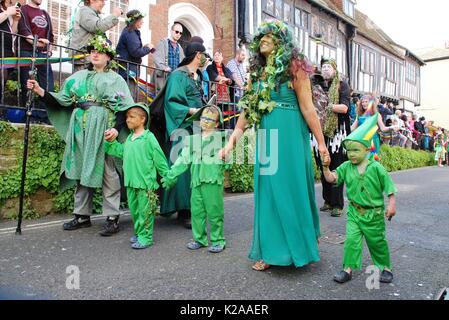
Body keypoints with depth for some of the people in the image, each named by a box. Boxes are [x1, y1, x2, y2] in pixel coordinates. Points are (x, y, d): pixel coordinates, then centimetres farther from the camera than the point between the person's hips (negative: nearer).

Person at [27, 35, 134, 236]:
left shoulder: (115, 79, 6)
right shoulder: (78, 77, 19)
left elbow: (124, 107, -4)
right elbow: (62, 100, 13)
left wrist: (117, 128, -18)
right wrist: (41, 92, 0)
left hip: (103, 129, -5)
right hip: (80, 129, 5)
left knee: (107, 171, -7)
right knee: (81, 170, 7)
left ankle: (112, 218, -2)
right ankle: (82, 215, 17)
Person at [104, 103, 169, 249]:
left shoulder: (149, 138, -11)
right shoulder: (129, 138, 11)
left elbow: (159, 159, -10)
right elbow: (121, 152, 21)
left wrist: (166, 176, -7)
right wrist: (111, 142, 13)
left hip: (145, 183, -8)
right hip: (131, 182, 8)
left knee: (144, 211, 2)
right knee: (134, 209, 18)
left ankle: (145, 237, 13)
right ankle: (138, 233, 33)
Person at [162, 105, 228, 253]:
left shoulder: (221, 138, 0)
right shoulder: (192, 140, 13)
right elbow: (183, 160, 14)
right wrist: (171, 175, 12)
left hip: (214, 181, -4)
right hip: (196, 181, 5)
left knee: (214, 211, 3)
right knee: (196, 211, 11)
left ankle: (217, 240, 18)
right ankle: (199, 239, 26)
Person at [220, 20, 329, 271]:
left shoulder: (294, 67, -3)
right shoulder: (258, 72, 15)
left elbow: (308, 108, -7)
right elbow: (248, 110, 13)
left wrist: (321, 142, -8)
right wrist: (232, 141, 7)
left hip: (289, 135, -6)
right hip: (266, 137, 6)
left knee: (290, 187, 0)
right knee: (268, 190, 8)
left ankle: (299, 246, 19)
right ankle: (271, 252, 21)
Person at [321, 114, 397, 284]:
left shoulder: (376, 168, -11)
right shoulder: (346, 167, -2)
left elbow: (389, 188, -7)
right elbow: (331, 178, -9)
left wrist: (391, 205, -14)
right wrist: (326, 167, -24)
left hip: (374, 213, -2)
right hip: (354, 212, 2)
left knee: (377, 242, 12)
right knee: (351, 240, -4)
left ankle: (386, 267, 33)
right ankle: (348, 269, 6)